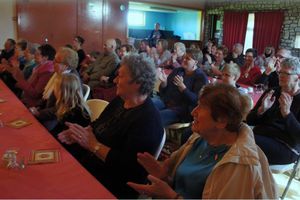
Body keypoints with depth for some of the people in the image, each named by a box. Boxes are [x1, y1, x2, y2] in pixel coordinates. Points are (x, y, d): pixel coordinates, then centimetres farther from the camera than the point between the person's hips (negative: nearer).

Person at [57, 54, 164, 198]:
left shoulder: (148, 121, -24)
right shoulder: (120, 101, 6)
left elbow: (128, 166, -27)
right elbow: (98, 125, 16)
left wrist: (93, 144, -25)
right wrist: (80, 133, -4)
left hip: (111, 185, -8)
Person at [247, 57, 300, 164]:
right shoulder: (272, 92, 14)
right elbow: (250, 121, 10)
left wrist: (287, 113, -23)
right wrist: (261, 110, -10)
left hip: (285, 147, -4)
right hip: (260, 137, 5)